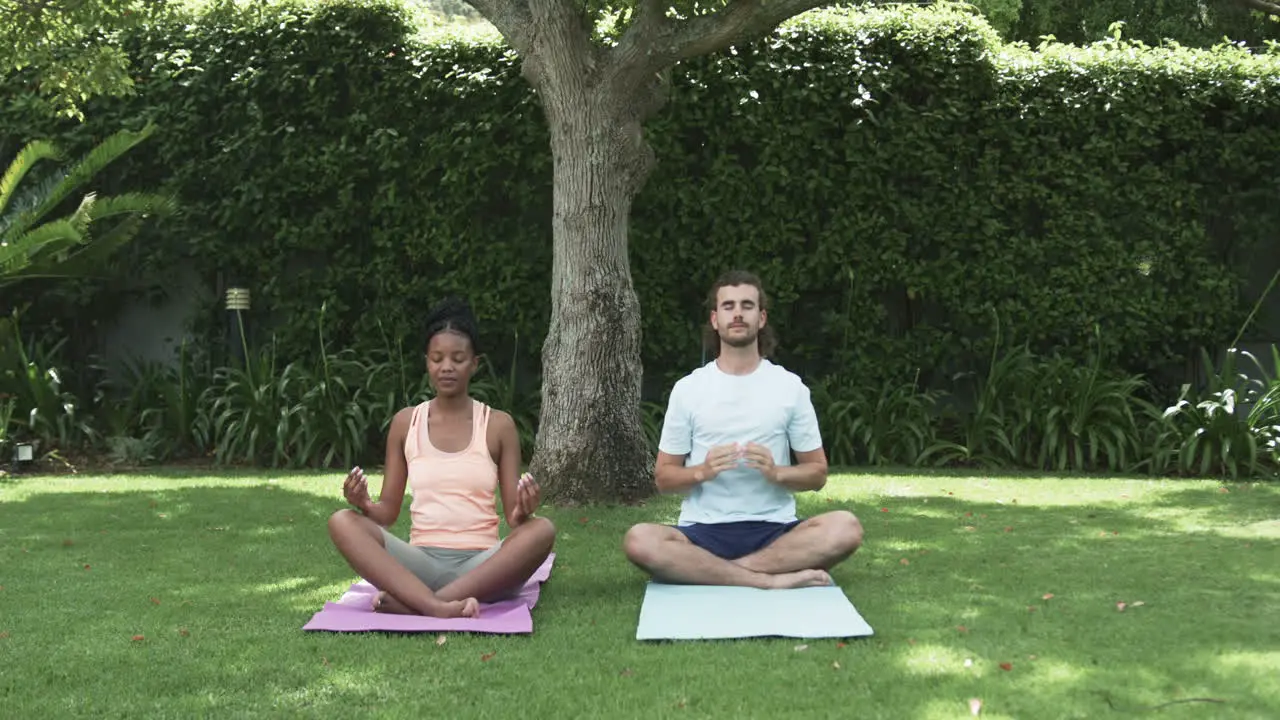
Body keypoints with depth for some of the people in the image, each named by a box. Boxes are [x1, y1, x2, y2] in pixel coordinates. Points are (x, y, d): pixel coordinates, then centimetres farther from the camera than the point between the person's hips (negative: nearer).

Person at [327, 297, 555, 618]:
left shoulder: (497, 424, 5)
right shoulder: (405, 422, 9)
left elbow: (513, 516, 4)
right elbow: (388, 511, 11)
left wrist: (522, 512, -20)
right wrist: (365, 505, -12)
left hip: (482, 566, -1)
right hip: (422, 562, 1)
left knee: (541, 530, -30)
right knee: (343, 522, -22)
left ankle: (412, 603, -36)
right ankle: (437, 607, -42)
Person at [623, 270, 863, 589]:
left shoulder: (790, 386, 7)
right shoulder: (688, 388, 6)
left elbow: (817, 473, 9)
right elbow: (663, 477, 8)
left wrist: (776, 473, -12)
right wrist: (702, 472, -13)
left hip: (773, 531, 1)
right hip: (703, 531, 0)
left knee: (845, 528, -30)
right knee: (640, 540, -32)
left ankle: (706, 571, -26)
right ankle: (771, 579, -28)